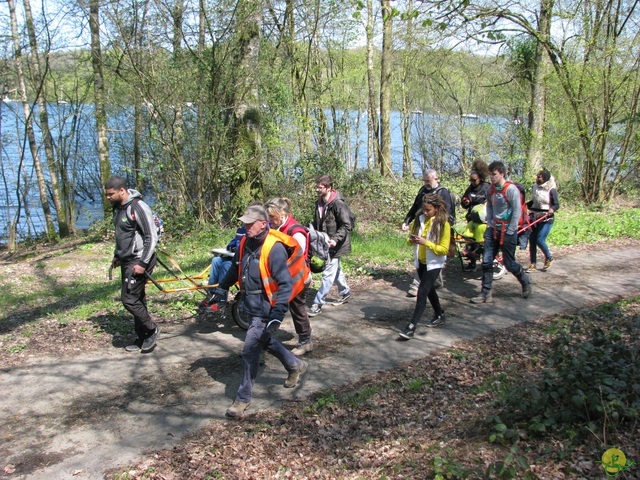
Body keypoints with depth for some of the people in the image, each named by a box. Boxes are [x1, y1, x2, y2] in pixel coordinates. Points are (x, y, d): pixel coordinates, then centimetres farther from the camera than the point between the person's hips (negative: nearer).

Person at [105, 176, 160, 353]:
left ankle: (151, 330, 8)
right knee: (137, 299, 13)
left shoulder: (138, 207, -18)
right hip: (126, 261, 9)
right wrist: (117, 256, 23)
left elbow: (152, 237, -20)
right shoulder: (118, 208, 9)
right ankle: (142, 338, 22)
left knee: (129, 299, -10)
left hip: (138, 261, -9)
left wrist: (143, 263, -22)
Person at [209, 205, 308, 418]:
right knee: (265, 342, 23)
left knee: (250, 351, -5)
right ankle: (295, 365, 46)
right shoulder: (246, 243, 1)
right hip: (252, 306, 8)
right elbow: (236, 268, 20)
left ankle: (243, 397, 11)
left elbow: (285, 284, -24)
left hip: (264, 310, -8)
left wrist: (277, 314, -29)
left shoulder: (274, 248, -22)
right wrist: (222, 288, 21)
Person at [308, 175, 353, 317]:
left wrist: (335, 239, -30)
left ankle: (318, 303, -3)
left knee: (328, 274, -7)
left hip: (335, 245, -8)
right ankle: (345, 292, 41)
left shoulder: (338, 204, -20)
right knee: (336, 270, 22)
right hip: (325, 243, 8)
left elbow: (347, 226, -20)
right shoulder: (319, 203, 5)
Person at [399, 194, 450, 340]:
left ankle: (411, 328, -13)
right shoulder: (419, 220, -1)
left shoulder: (443, 225, -17)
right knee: (429, 290, 21)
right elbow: (411, 239, 9)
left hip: (434, 264, -7)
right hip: (421, 262, 7)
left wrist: (426, 243, -29)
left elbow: (444, 249, -18)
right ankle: (440, 315, 43)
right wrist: (412, 240, -16)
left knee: (422, 292, -12)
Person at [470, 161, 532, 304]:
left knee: (509, 264, 4)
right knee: (486, 262, 0)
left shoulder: (511, 189, -15)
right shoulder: (492, 189, 5)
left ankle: (525, 281, 33)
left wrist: (510, 232, -14)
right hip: (493, 230, 6)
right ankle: (486, 293, 6)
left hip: (507, 231, -6)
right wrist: (489, 224, 7)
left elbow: (517, 210, -15)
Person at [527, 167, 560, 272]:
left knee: (540, 240, -11)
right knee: (532, 240, 4)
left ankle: (549, 258, 16)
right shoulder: (535, 186, 8)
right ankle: (533, 264, 13)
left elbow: (556, 204, -9)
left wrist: (552, 209, -28)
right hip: (534, 217, 6)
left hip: (546, 219, -6)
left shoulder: (551, 190, -10)